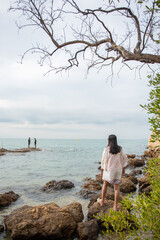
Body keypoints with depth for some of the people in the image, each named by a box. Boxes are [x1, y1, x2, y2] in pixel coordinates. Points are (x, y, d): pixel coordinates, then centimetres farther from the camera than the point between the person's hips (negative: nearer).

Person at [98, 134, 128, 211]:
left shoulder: (106, 149, -15)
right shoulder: (120, 149, -4)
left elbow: (104, 161, -12)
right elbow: (124, 159, 1)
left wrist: (101, 170, -1)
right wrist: (123, 168, 13)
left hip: (109, 170, -2)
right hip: (118, 170, 3)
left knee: (105, 184, 20)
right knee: (117, 187, 8)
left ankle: (102, 201, 35)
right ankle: (115, 206, 10)